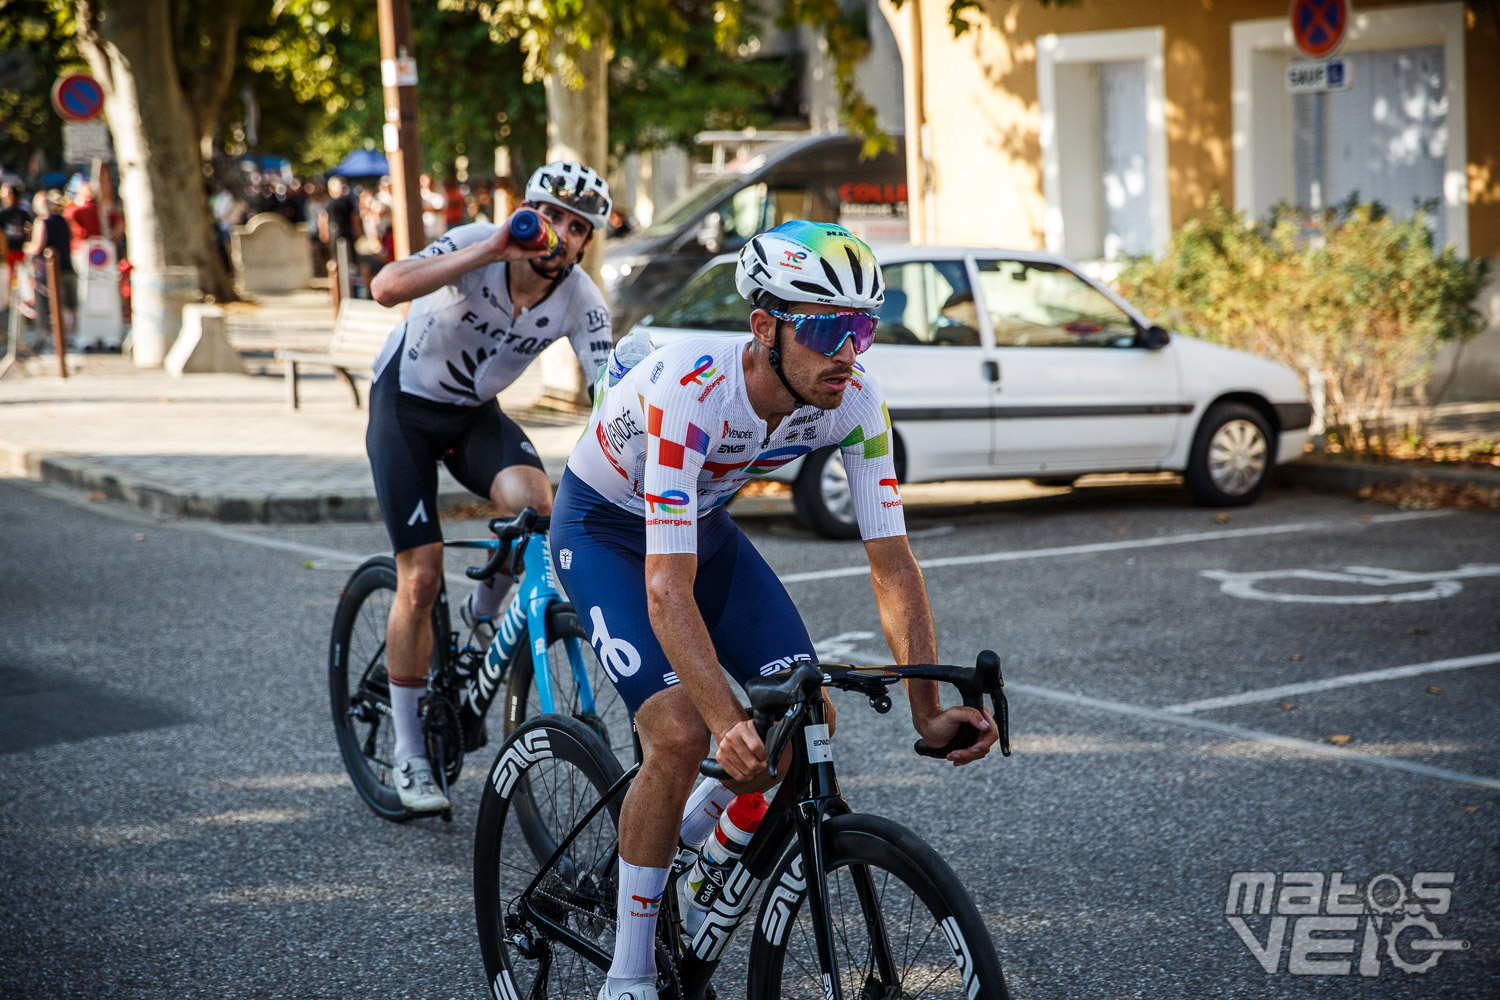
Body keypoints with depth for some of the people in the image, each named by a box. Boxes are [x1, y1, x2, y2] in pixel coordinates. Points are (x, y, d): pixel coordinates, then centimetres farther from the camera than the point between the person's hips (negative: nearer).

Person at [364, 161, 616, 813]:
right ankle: (409, 754, 5)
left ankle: (483, 618, 2)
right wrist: (492, 249, -48)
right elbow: (386, 288, -43)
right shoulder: (477, 246, -26)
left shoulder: (581, 302, -17)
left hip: (476, 414, 3)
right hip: (405, 407, -3)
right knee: (421, 575, -10)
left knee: (534, 502, -30)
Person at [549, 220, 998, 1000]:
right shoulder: (689, 393, -39)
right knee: (681, 732, -22)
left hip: (704, 522, 6)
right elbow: (668, 589, -43)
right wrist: (729, 723, -53)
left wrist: (928, 711, -29)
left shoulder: (854, 402, -23)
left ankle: (681, 842, 21)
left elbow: (892, 561, -20)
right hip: (605, 531, -6)